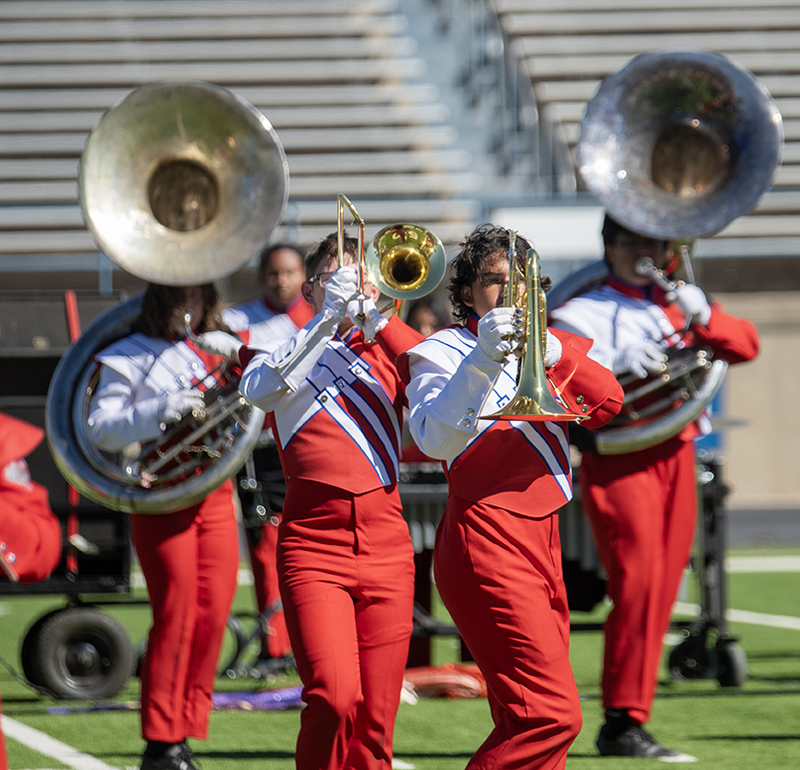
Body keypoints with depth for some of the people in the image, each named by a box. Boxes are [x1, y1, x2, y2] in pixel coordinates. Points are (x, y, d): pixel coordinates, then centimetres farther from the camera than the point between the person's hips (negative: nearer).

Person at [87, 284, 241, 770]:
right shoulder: (129, 358, 2)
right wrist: (160, 411, -19)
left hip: (216, 496, 4)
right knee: (176, 616, -9)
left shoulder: (220, 350, 15)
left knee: (213, 617, -2)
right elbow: (100, 429, -7)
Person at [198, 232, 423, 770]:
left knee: (375, 722, 1)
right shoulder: (283, 353, 12)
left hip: (387, 550, 2)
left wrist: (374, 317, -10)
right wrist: (328, 318, -14)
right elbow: (259, 389, -12)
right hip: (313, 549, -2)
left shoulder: (385, 353, 16)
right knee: (334, 697, -22)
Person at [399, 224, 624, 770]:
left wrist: (551, 351, -15)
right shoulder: (443, 352, 0)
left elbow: (608, 402, 1)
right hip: (488, 544, -7)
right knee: (552, 715, -19)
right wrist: (481, 362, -34)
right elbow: (435, 438, -21)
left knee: (530, 719, 4)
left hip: (541, 541, 7)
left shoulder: (540, 347, 19)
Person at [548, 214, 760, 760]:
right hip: (617, 461, -6)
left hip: (676, 458, 6)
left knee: (661, 592, 4)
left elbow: (746, 345, 10)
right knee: (637, 584, -16)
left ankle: (629, 719, 11)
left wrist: (703, 317, -9)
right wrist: (615, 361, -21)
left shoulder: (682, 304, 22)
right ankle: (624, 723, -14)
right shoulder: (584, 313, 5)